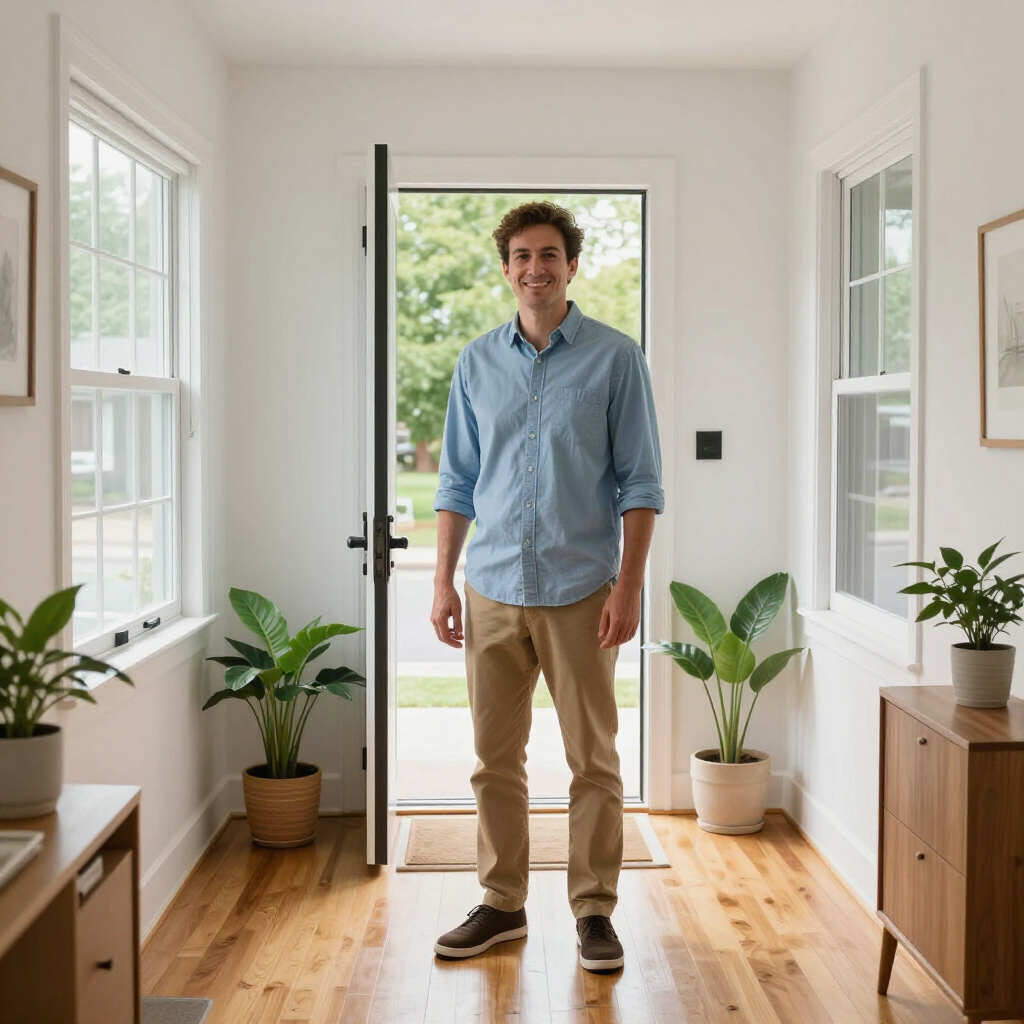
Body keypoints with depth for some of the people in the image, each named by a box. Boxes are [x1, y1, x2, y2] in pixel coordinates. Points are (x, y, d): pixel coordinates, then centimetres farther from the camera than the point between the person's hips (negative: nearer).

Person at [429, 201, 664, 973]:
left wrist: (629, 585, -12)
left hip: (581, 590, -3)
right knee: (495, 757, 9)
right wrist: (443, 581, 5)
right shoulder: (478, 363, 9)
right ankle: (502, 904, 23)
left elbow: (640, 482, -4)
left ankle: (595, 910, 17)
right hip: (494, 589, 3)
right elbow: (458, 481, 11)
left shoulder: (615, 358, -2)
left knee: (593, 759, 5)